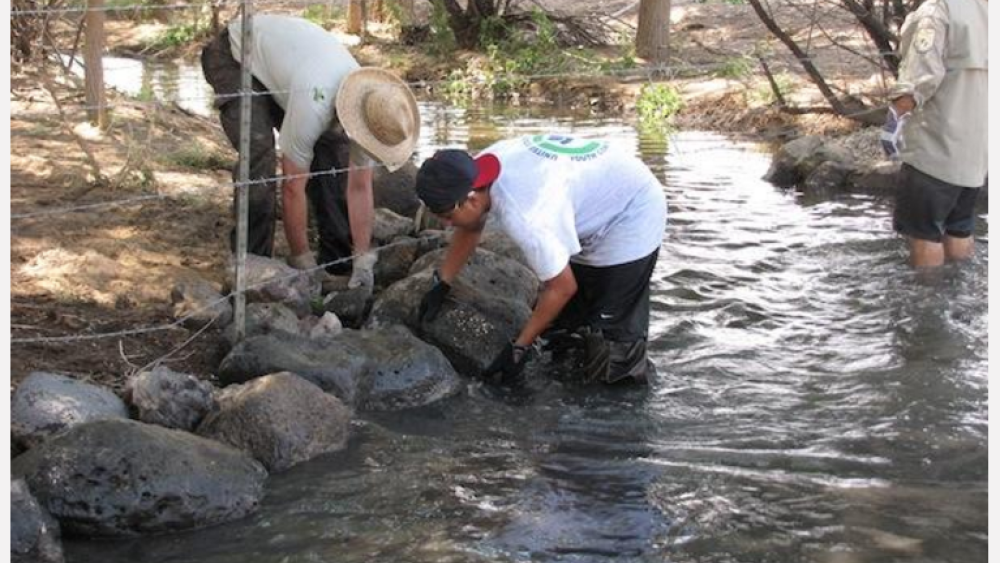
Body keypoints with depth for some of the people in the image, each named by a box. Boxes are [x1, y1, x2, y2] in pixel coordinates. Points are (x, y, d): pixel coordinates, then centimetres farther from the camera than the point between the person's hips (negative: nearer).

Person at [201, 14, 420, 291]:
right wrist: (302, 262, -23)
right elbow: (293, 187, -32)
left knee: (333, 151, -5)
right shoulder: (313, 106, -42)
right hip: (235, 57, -6)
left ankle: (340, 258, 5)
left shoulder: (368, 105, -21)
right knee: (260, 156, -24)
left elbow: (360, 187, -12)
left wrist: (363, 259, -14)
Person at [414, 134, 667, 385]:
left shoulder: (523, 216, -39)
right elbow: (470, 228, 8)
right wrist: (441, 285, 10)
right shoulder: (475, 172, -15)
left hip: (634, 216, -9)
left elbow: (562, 288, -26)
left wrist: (518, 348, -17)